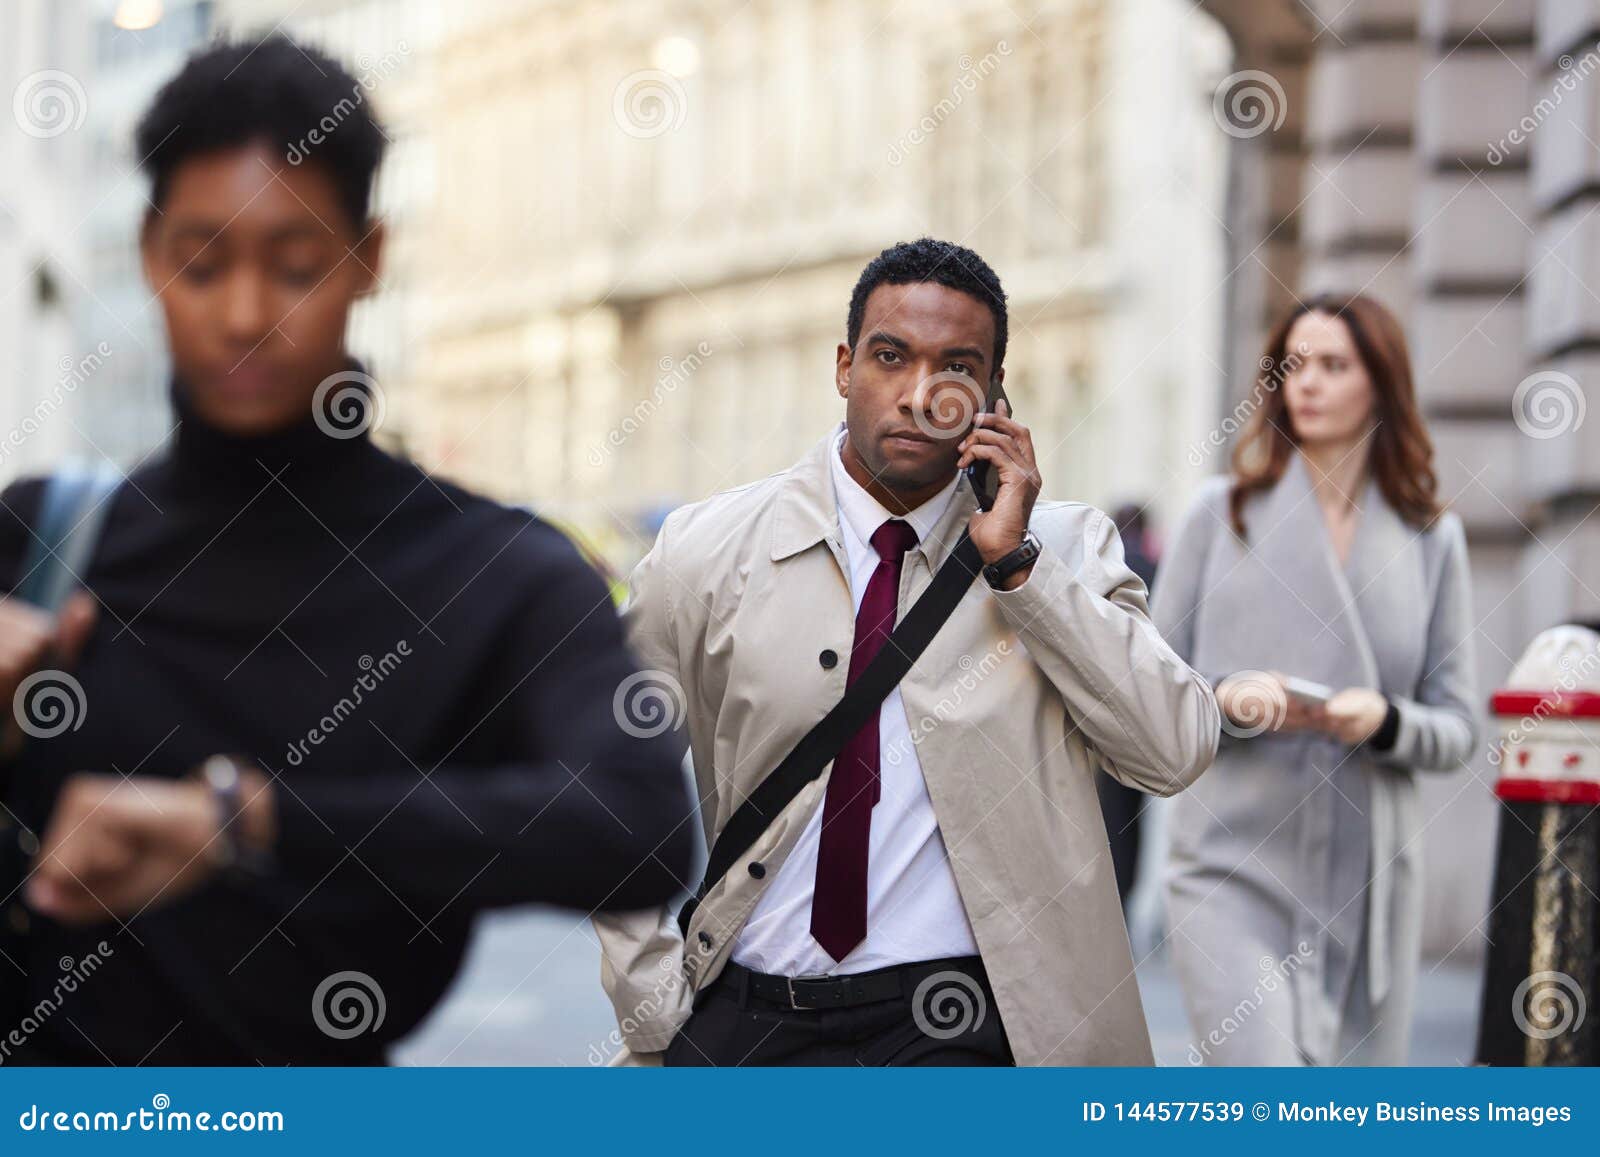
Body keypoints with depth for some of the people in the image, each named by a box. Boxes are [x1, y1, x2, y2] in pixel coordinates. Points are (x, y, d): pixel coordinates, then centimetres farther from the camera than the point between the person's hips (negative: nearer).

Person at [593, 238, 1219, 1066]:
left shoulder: (1062, 548, 4)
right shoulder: (705, 552, 4)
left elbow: (1177, 751, -9)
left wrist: (1016, 562, -12)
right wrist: (657, 1018, 4)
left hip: (958, 1028, -1)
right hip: (740, 1020, 1)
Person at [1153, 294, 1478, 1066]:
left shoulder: (1431, 538, 10)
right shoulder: (1223, 515, 7)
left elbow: (1456, 728, 8)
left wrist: (1384, 720, -13)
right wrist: (1226, 698, -14)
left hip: (1370, 880, 2)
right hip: (1232, 867, -2)